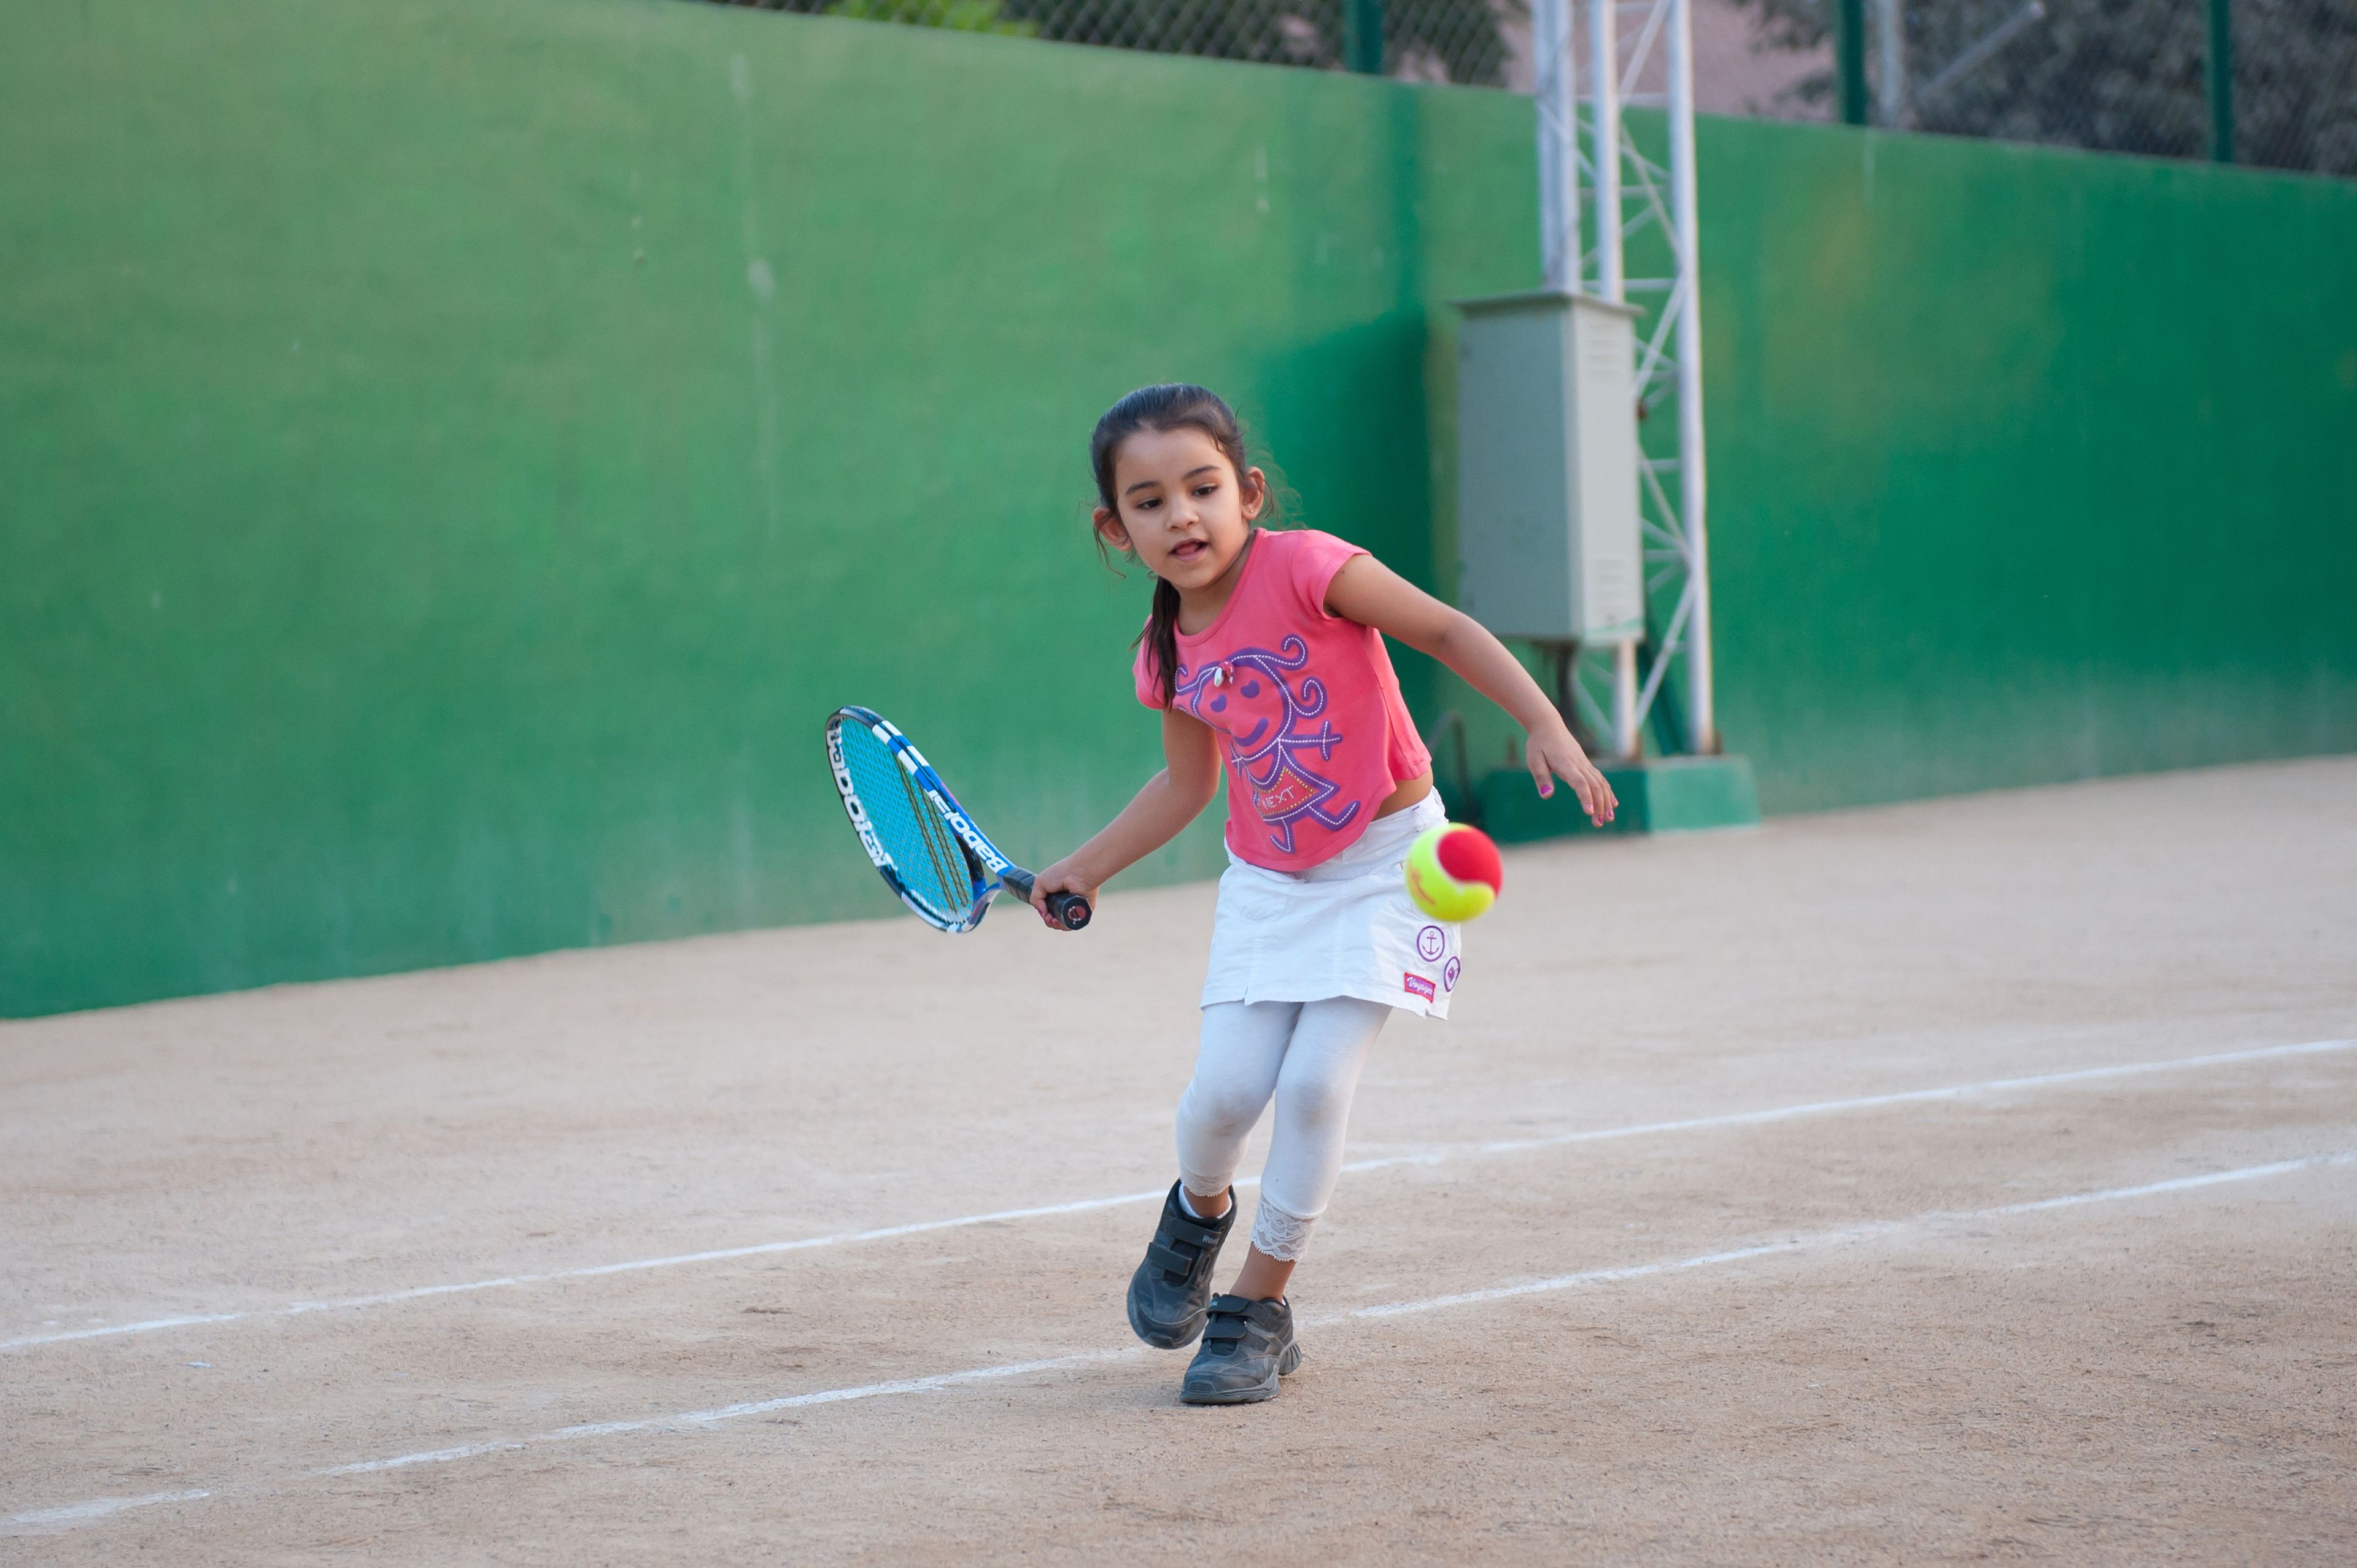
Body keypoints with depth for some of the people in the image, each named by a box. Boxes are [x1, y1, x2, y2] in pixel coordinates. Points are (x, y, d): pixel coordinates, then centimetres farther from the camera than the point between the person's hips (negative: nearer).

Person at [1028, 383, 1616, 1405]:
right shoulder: (1168, 653, -2)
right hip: (1268, 881, 4)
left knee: (1316, 1083, -14)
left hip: (1384, 860, -4)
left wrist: (1546, 728, -23)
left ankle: (1259, 1309, 3)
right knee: (1227, 1090, -9)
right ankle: (1200, 1209, 27)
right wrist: (1086, 869, 10)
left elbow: (1448, 632, -14)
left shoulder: (1304, 569, -19)